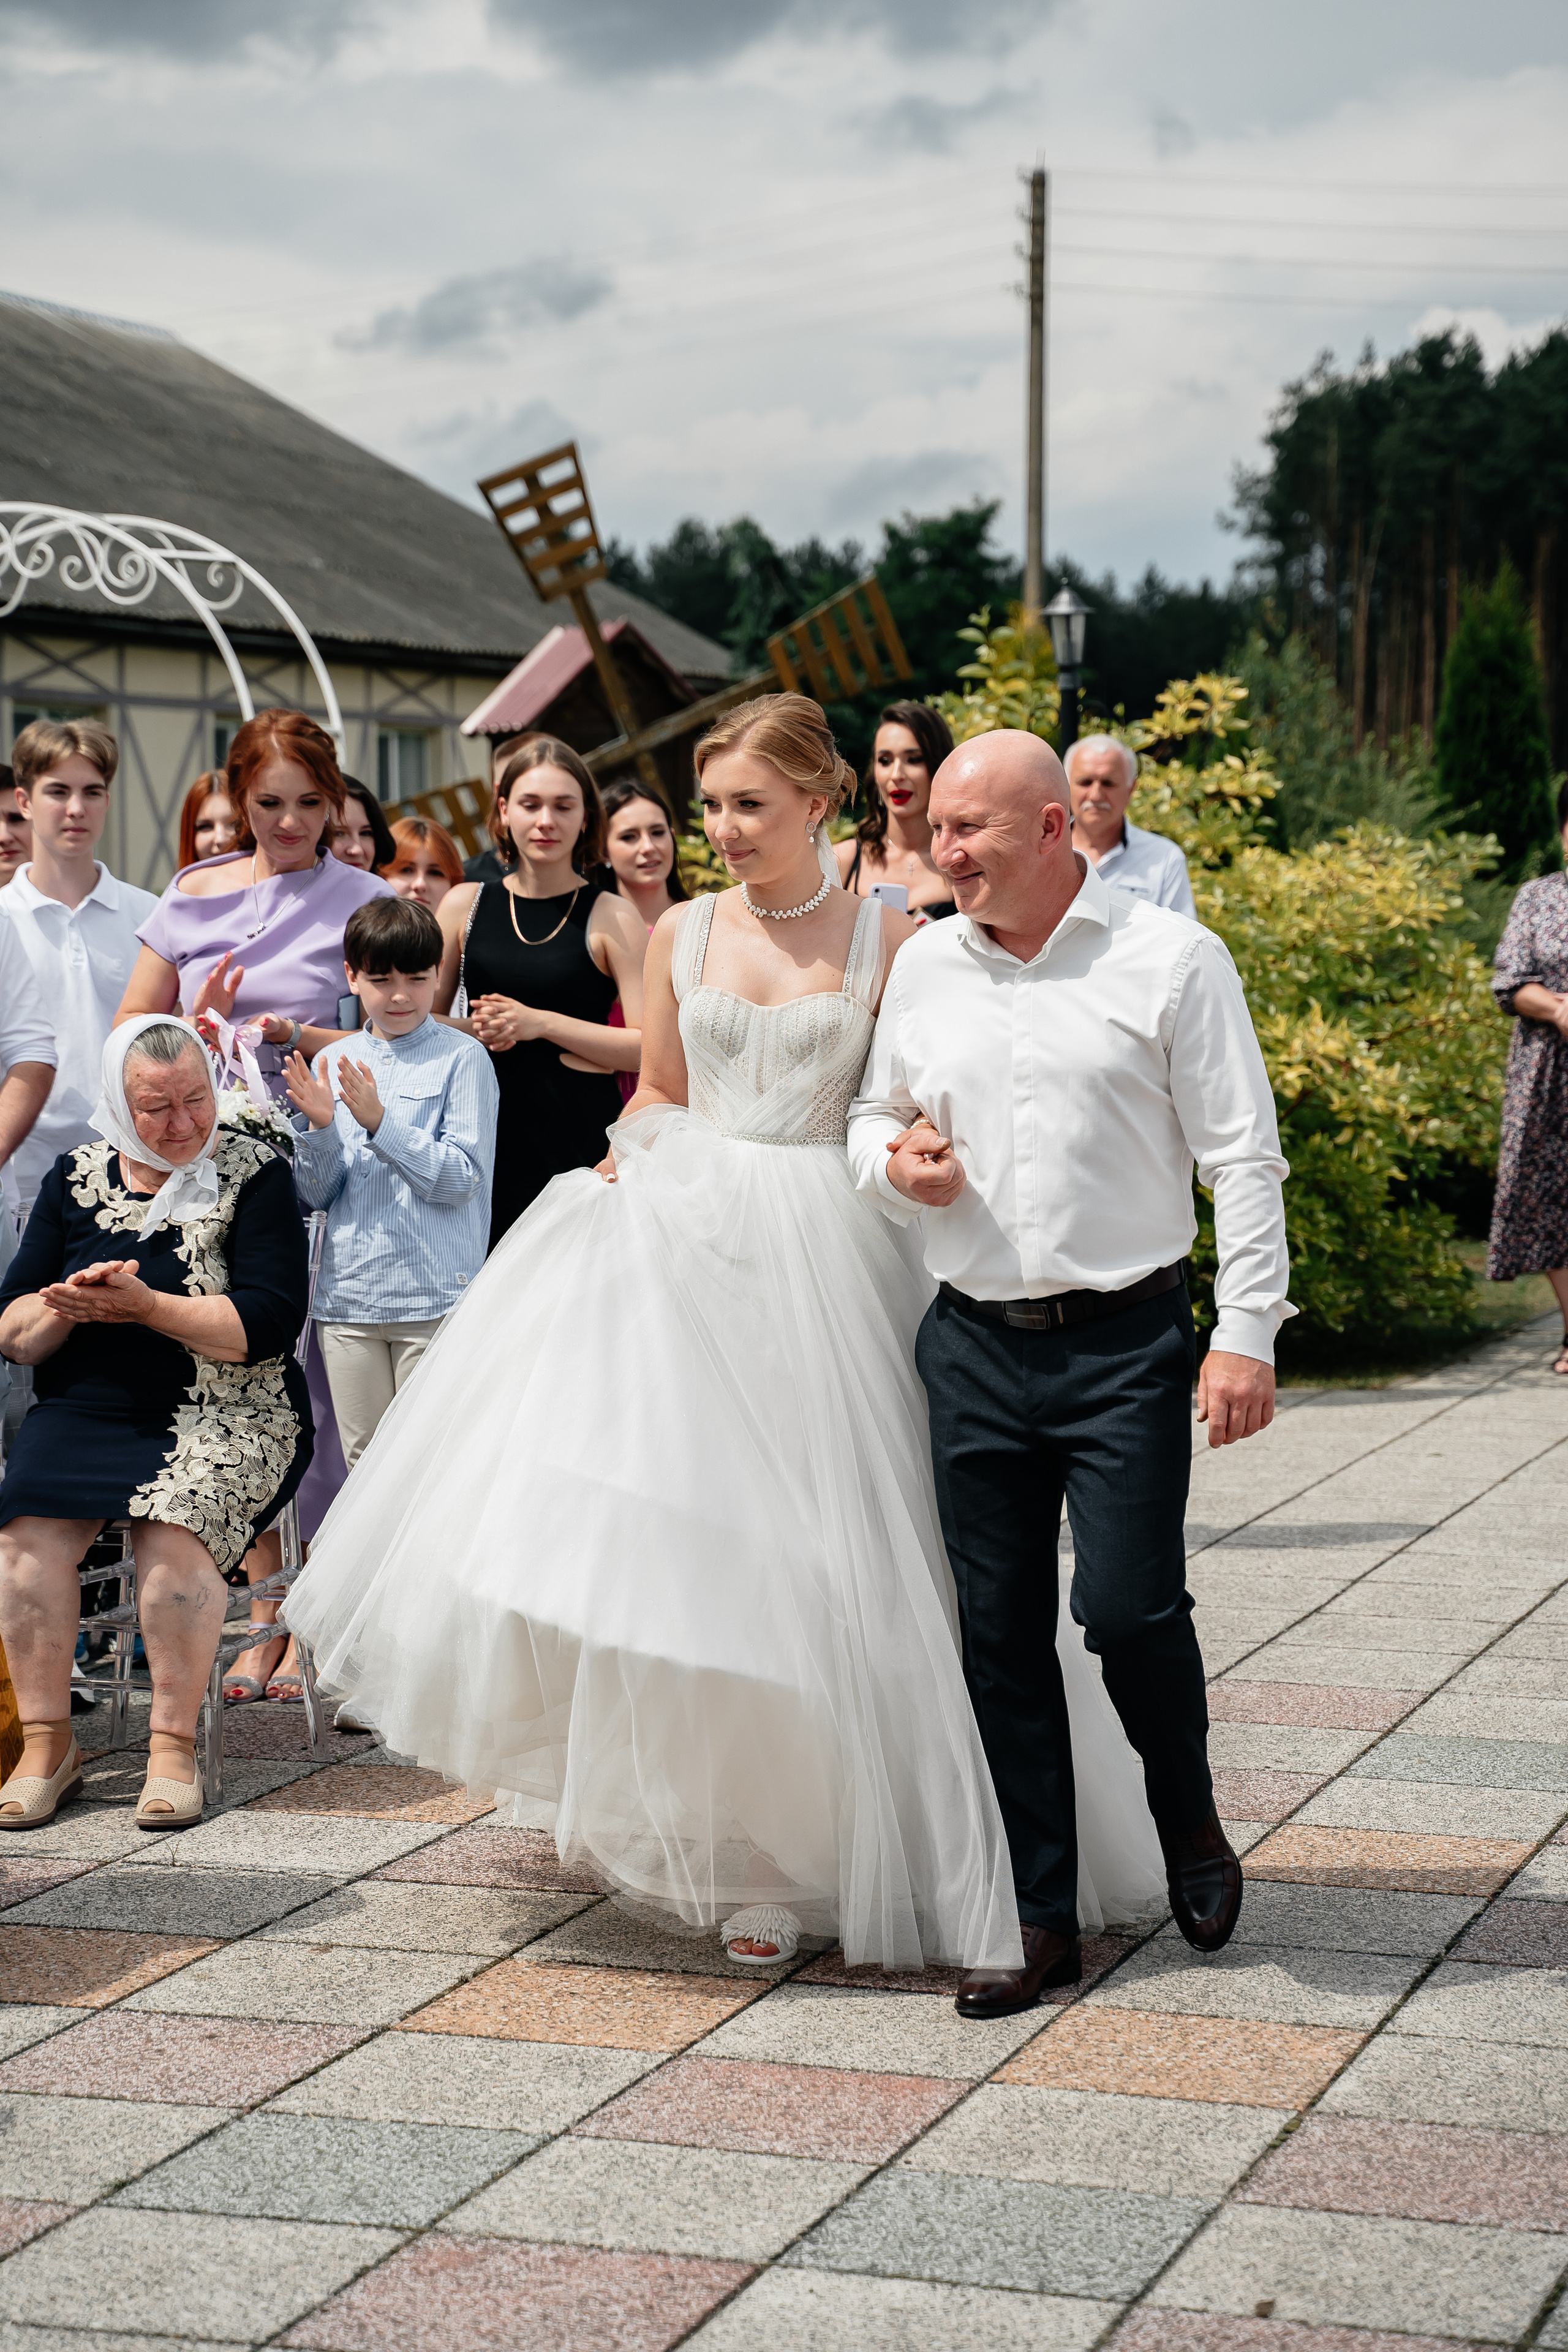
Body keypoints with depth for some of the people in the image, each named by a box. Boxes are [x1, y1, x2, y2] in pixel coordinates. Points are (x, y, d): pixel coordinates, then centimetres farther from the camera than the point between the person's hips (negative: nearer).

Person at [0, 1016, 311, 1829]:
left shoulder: (254, 1175, -2)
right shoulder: (76, 1178, 10)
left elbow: (269, 1323, -13)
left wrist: (145, 1306, -20)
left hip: (224, 1414, -3)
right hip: (85, 1411, 3)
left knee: (175, 1531, -33)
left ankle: (174, 1744, -17)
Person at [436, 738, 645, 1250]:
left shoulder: (612, 918, 1)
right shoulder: (465, 906, 11)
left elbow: (650, 1047, -6)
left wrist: (542, 1023, -12)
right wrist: (473, 1031, -2)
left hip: (582, 1145, -3)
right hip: (488, 1138, 3)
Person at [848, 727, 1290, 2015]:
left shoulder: (1171, 959, -3)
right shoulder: (922, 967, 10)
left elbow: (1242, 1154, -4)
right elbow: (873, 1113, 23)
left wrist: (1247, 1335, -11)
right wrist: (894, 1161, -2)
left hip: (1125, 1341, -4)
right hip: (972, 1344, 4)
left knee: (1129, 1606, -11)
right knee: (999, 1632, 5)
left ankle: (1187, 1814, 20)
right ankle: (1042, 1917, 15)